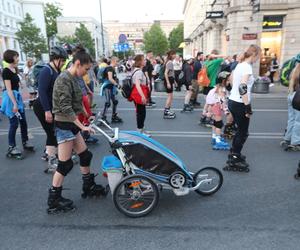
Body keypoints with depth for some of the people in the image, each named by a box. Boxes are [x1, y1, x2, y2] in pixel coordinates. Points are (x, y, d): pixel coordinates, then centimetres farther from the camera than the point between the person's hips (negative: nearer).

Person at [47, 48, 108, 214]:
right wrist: (82, 126, -22)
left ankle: (89, 187, 32)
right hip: (64, 125, -9)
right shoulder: (64, 79, -17)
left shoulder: (73, 79, 10)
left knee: (85, 155, 16)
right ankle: (54, 200, 13)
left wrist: (80, 125, 19)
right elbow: (66, 108, -22)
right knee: (65, 164, -2)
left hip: (71, 125, 9)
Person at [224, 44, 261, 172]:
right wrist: (248, 107, -23)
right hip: (240, 104, -9)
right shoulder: (247, 67, -17)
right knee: (243, 133, 4)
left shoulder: (239, 65, 11)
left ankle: (233, 153, 33)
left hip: (233, 101, 9)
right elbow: (243, 88, -29)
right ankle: (234, 161, 12)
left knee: (240, 130, 21)